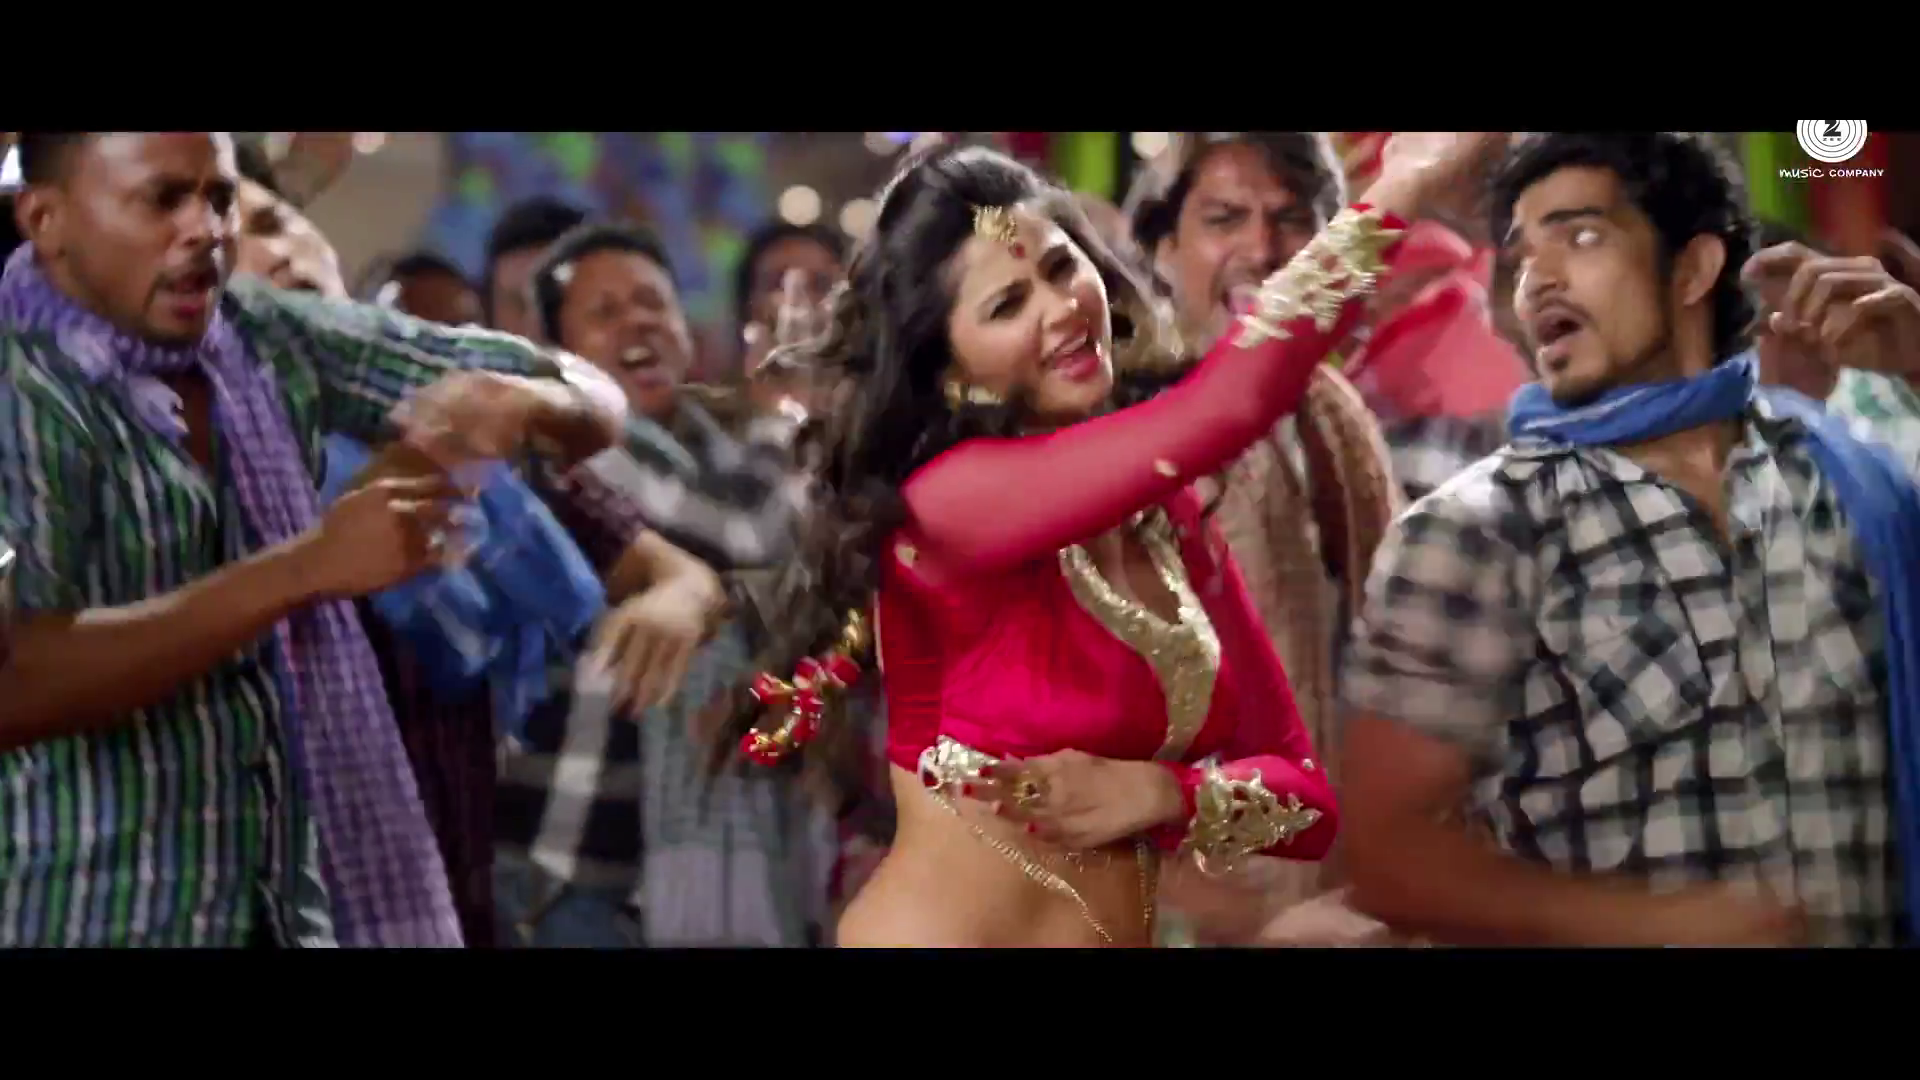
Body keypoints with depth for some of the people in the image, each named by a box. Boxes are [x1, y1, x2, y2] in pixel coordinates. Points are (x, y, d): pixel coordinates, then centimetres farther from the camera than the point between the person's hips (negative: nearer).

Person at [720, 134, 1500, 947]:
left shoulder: (1165, 511, 4)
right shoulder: (947, 499, -17)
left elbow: (1305, 794, 4)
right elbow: (1231, 402, -31)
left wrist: (1166, 795, -15)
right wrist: (1401, 189, -26)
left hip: (1128, 929, 7)